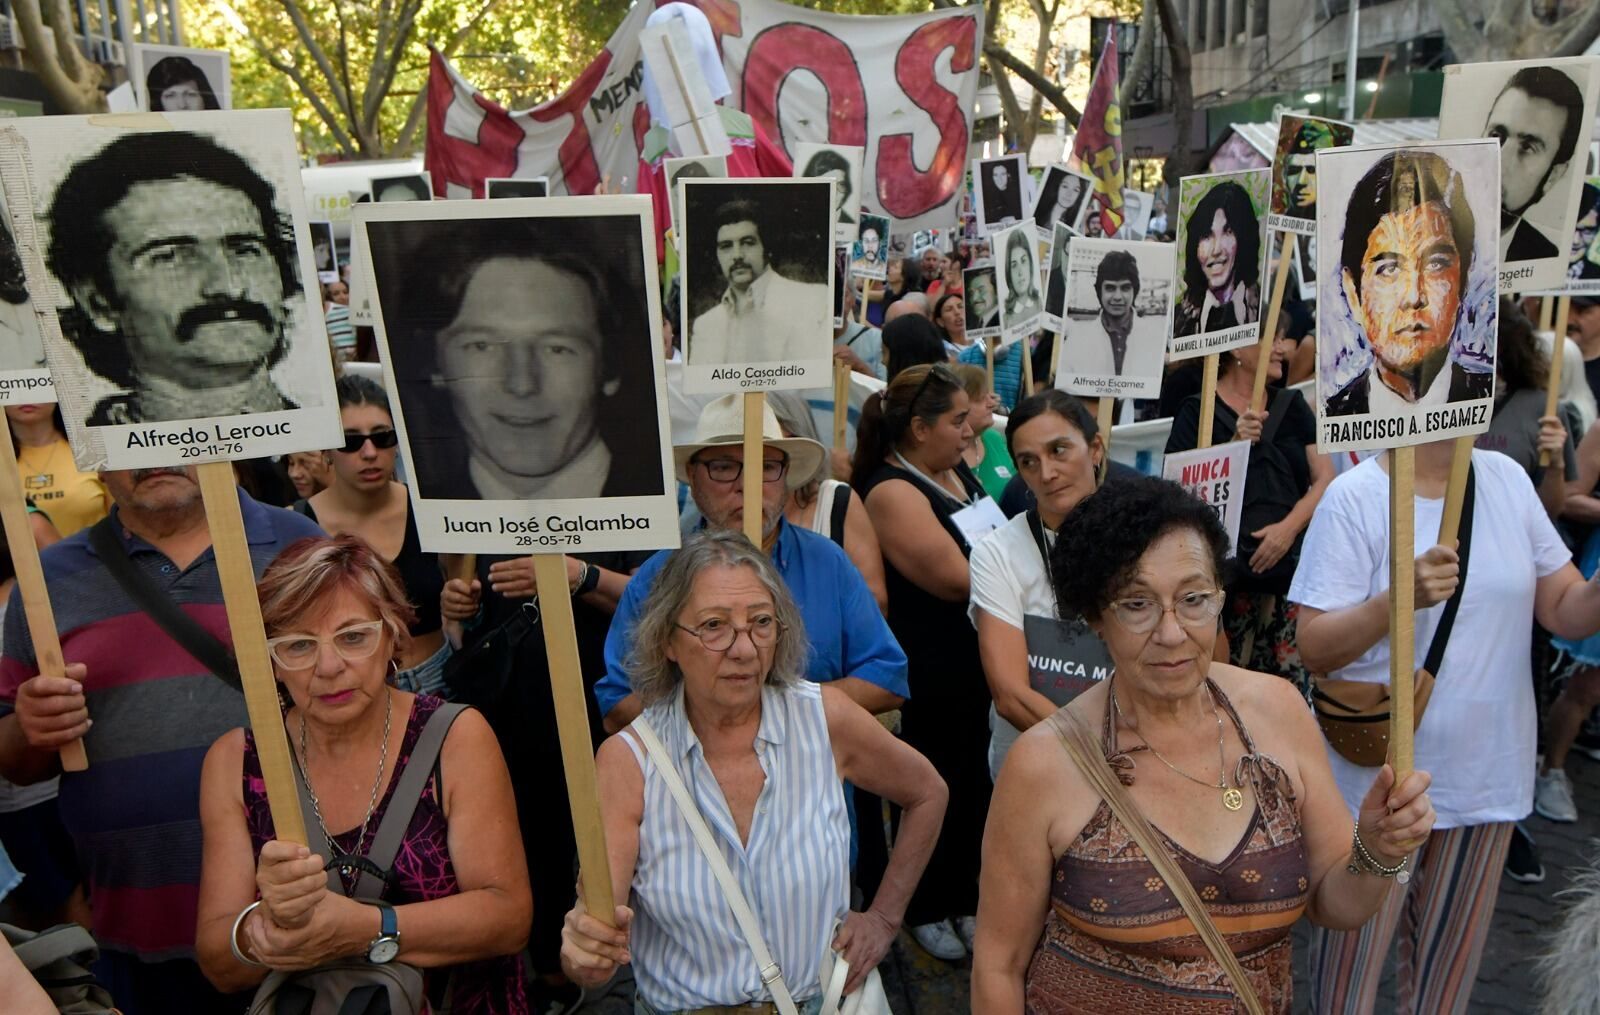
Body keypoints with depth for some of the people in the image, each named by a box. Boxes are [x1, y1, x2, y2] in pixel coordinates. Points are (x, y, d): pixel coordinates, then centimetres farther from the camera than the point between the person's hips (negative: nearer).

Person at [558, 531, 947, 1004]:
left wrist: (884, 917, 8)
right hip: (681, 1005, -1)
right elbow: (595, 924, -15)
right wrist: (584, 952, -35)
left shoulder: (825, 717, -7)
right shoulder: (626, 761, -10)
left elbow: (927, 793, 9)